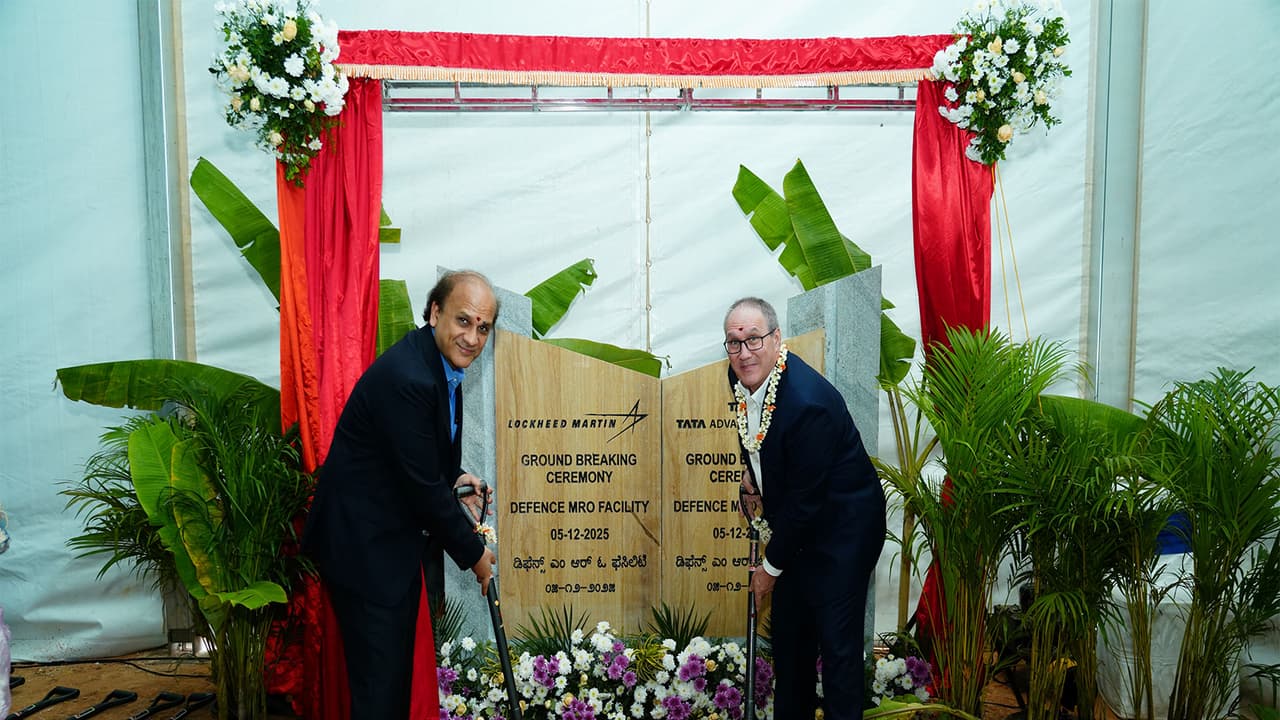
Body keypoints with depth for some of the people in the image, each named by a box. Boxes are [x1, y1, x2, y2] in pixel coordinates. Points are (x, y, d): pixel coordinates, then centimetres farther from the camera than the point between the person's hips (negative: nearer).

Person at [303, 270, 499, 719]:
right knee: (380, 683, -1)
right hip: (364, 545, -10)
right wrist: (473, 554, -12)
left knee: (399, 666, 19)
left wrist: (454, 478, -2)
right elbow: (422, 486, -23)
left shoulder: (442, 362, 3)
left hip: (397, 538, 10)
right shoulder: (406, 377, -27)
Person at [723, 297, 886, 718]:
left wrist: (771, 568, -15)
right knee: (788, 629, 19)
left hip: (844, 526, -8)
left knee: (837, 642, -2)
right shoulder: (740, 377, -8)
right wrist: (750, 473, 5)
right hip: (794, 522, 9)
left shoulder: (807, 402, -32)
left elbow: (805, 500, -25)